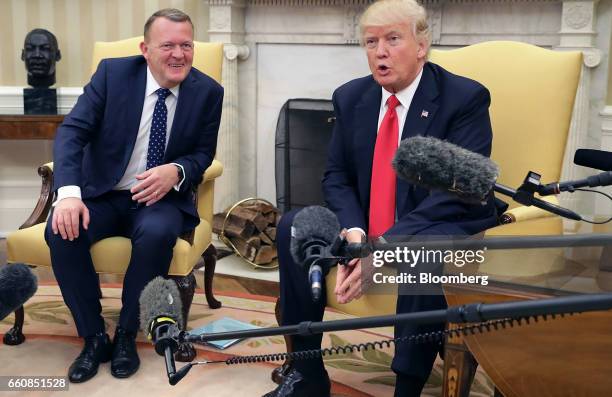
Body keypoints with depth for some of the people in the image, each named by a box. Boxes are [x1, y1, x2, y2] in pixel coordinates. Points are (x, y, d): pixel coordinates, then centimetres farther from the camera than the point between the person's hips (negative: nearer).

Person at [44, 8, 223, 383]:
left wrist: (176, 171, -23)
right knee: (62, 231, -28)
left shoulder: (208, 91, -2)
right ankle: (94, 337, -8)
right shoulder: (113, 72, -6)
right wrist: (69, 192, -29)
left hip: (161, 198, 0)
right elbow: (72, 131, -12)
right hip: (101, 194, 1)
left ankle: (126, 334, -10)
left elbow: (203, 153, 3)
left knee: (158, 233, -34)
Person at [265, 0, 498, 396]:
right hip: (366, 229, 6)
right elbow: (336, 176, 6)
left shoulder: (466, 98, -12)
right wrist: (354, 230, -16)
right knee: (294, 225, -15)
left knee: (425, 250, -38)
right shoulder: (350, 97, 4)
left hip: (446, 229, -5)